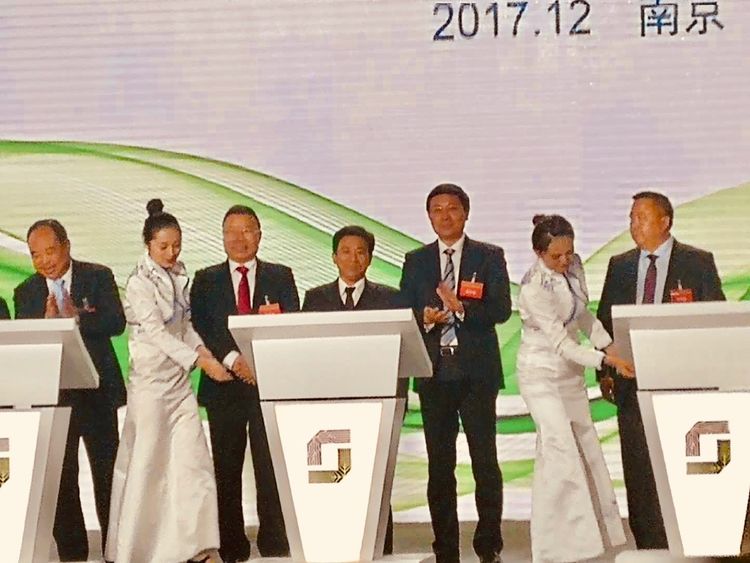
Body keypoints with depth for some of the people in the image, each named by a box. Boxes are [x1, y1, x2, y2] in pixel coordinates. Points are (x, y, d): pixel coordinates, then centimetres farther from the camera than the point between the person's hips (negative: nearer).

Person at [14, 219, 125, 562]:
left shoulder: (98, 277, 0)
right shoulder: (26, 292, 6)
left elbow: (116, 323, -12)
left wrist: (75, 317, -25)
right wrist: (46, 320, -22)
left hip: (96, 391, -1)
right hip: (51, 394, 2)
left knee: (107, 473, 7)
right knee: (60, 478, 4)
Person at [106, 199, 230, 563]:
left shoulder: (179, 276, 9)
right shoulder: (140, 283, -11)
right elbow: (157, 333, -18)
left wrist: (203, 350, -4)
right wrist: (200, 361, -25)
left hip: (180, 380, 6)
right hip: (151, 381, -6)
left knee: (193, 459, 1)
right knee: (146, 463, 3)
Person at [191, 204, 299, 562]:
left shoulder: (280, 277, 9)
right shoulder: (206, 280, 10)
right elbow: (199, 329, -1)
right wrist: (232, 359, -15)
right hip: (224, 385, 1)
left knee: (271, 465, -2)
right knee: (226, 468, 5)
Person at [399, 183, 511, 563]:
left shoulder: (489, 257, 5)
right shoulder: (415, 261, 12)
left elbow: (501, 309, -5)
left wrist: (461, 307, -20)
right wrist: (424, 317, -14)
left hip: (477, 371, -2)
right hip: (434, 372, 2)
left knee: (485, 461, -1)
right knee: (439, 464, 5)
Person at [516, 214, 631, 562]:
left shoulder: (573, 266, -3)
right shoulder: (534, 289, -24)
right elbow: (561, 342, -24)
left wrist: (608, 345, 1)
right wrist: (605, 360, -29)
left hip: (571, 371, 8)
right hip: (542, 374, -8)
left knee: (587, 449, 9)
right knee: (562, 453, -12)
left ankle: (590, 535, 20)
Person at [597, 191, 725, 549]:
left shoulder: (698, 263, 2)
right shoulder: (619, 266, 11)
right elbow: (604, 320, 13)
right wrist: (605, 372, 3)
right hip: (632, 380, 3)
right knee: (639, 470, 4)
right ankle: (649, 546, 11)